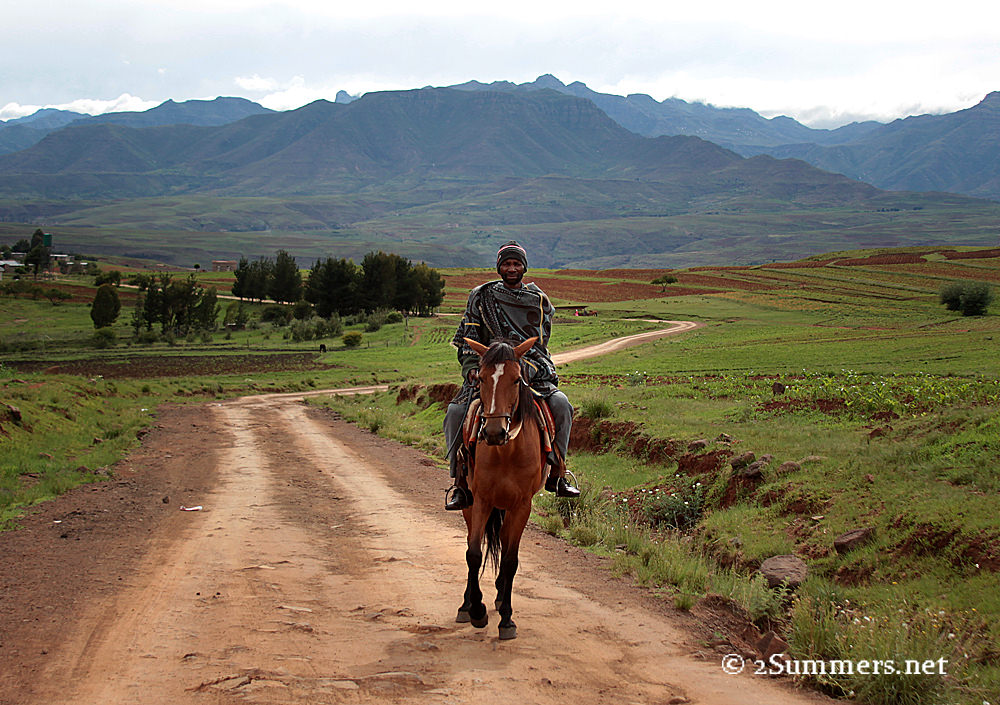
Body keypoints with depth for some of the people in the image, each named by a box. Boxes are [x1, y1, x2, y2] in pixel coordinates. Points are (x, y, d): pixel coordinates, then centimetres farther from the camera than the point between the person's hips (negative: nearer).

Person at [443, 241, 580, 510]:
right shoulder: (481, 297, 11)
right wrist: (471, 368, -8)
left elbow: (539, 344, 5)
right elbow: (468, 338, 9)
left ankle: (557, 473, -18)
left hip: (532, 370, 0)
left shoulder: (539, 301, 11)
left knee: (560, 404, -28)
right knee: (456, 411, -24)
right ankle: (460, 483, -16)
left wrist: (521, 367, -13)